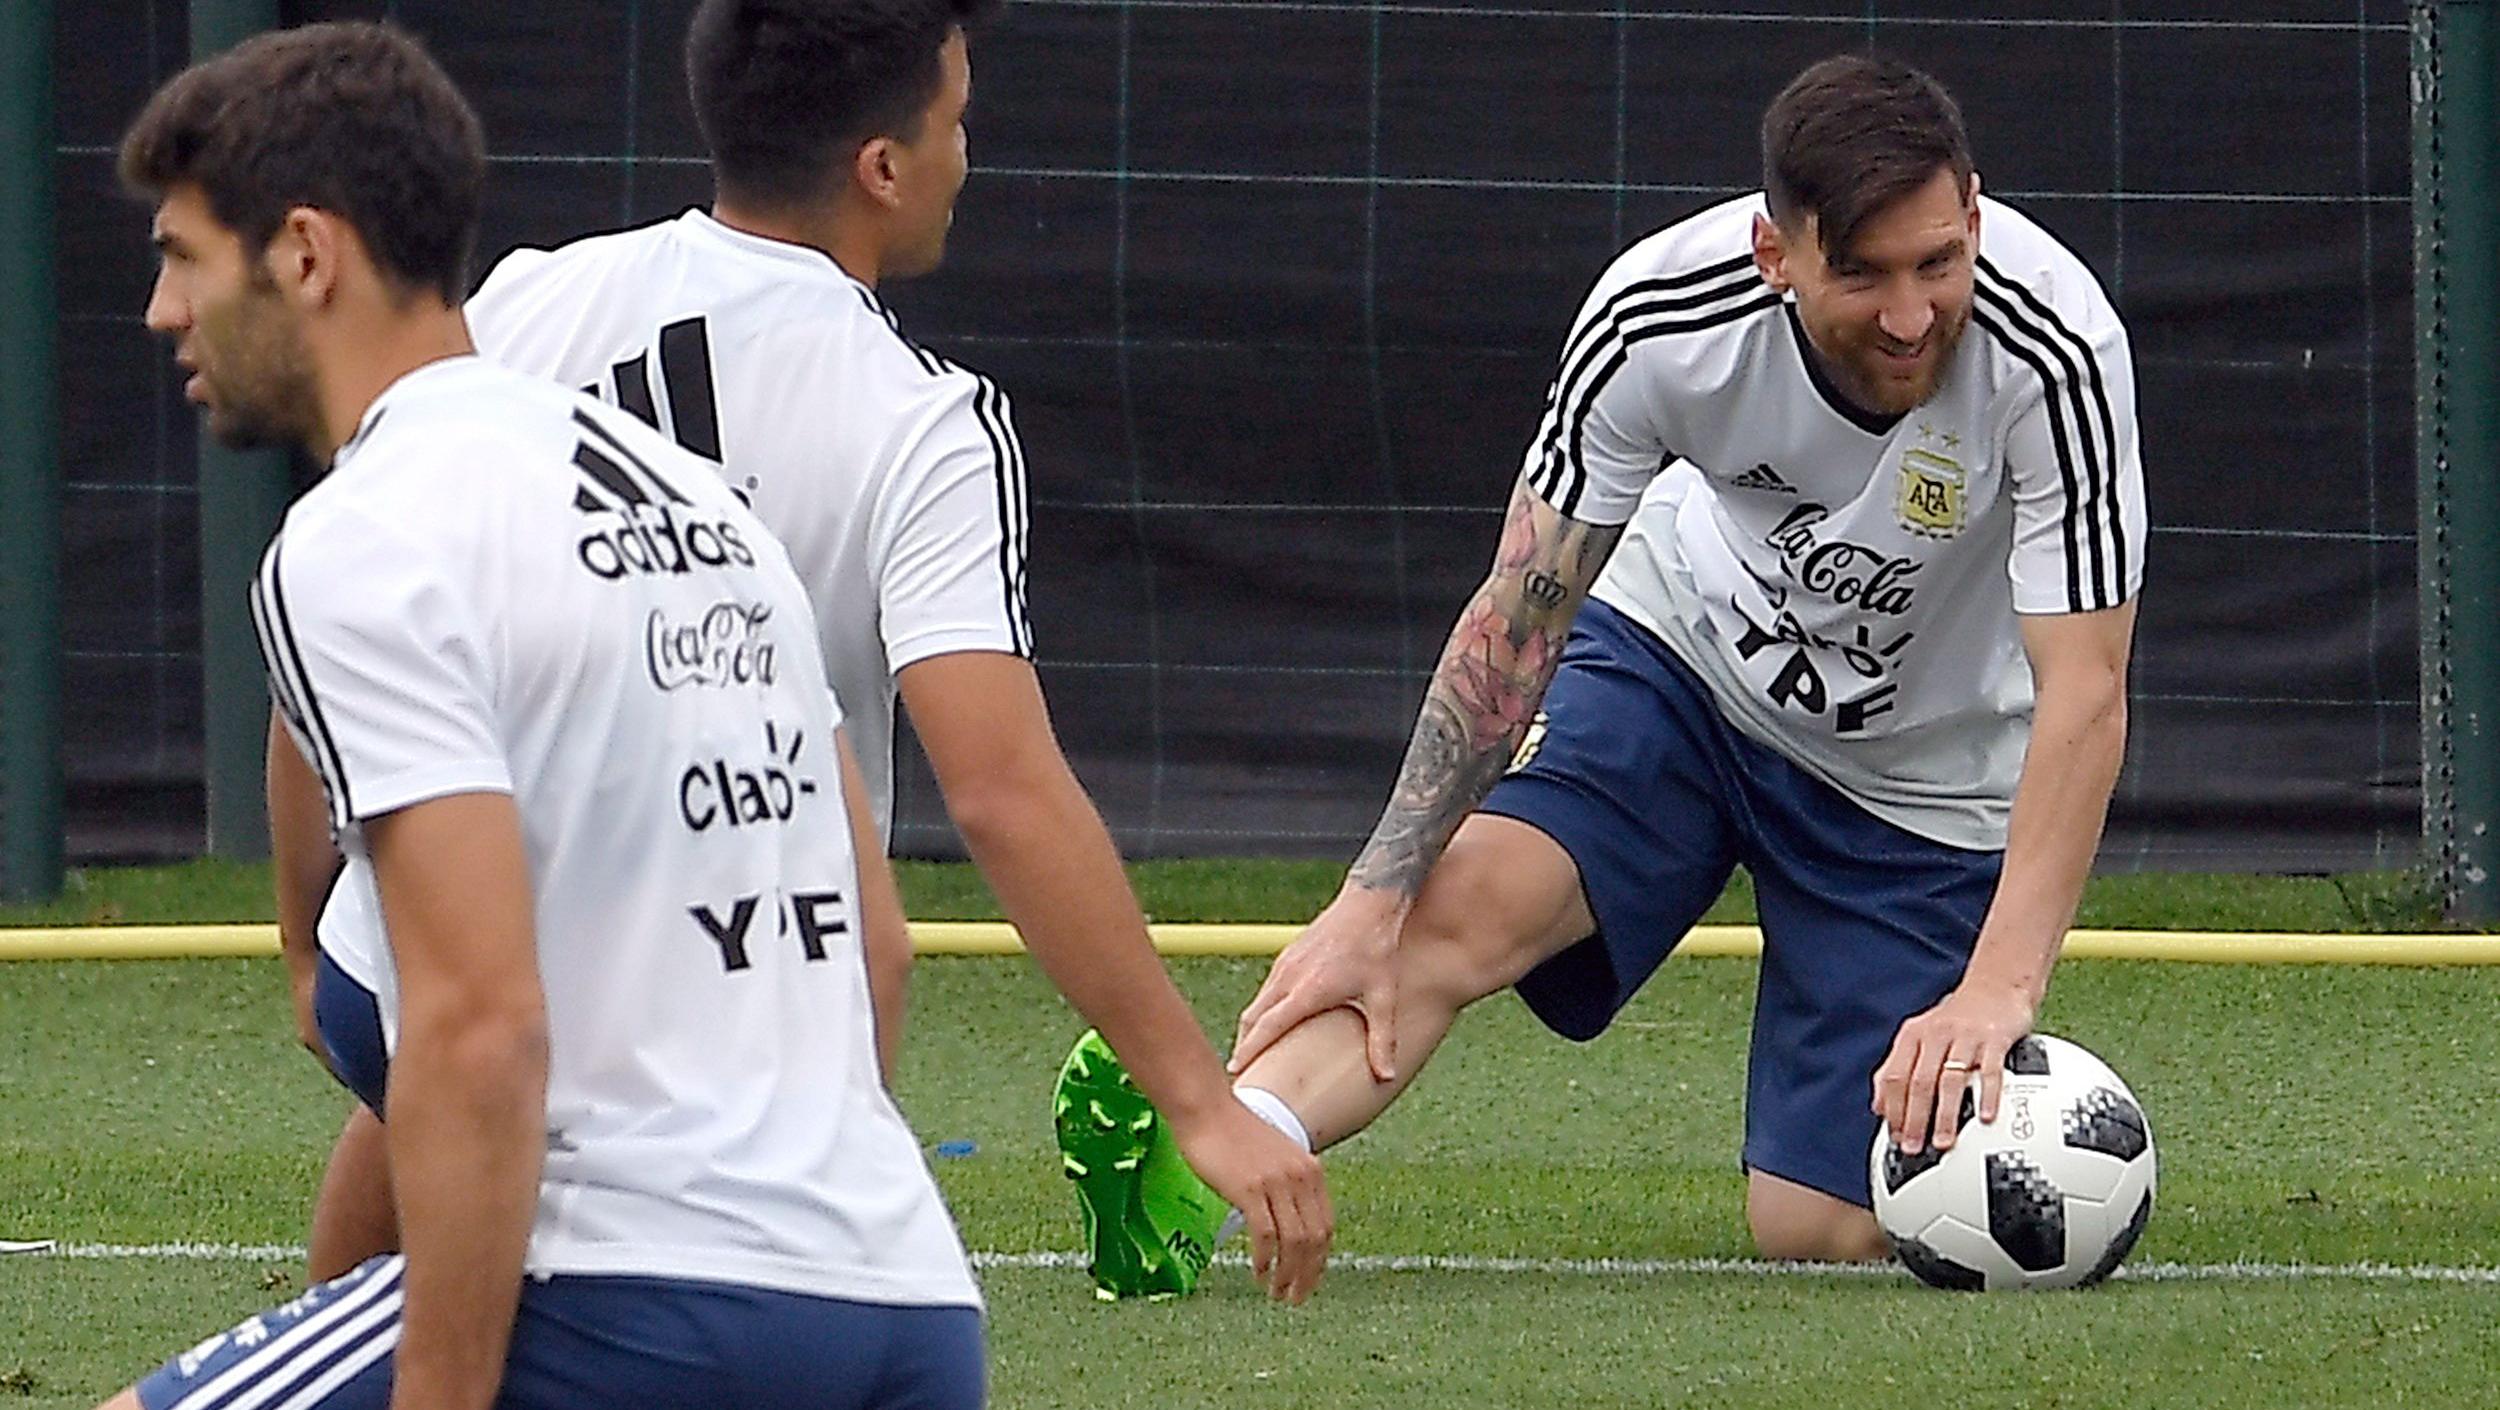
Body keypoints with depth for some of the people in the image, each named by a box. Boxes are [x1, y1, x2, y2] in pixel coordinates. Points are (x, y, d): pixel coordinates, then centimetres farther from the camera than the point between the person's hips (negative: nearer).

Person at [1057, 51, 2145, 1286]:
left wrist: (1997, 989, -43)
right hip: (1682, 641, 1)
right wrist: (1375, 894, -25)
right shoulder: (1659, 315, -27)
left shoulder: (2053, 356, -32)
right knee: (1466, 897, -29)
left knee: (1819, 1232, -6)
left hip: (1921, 771, -1)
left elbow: (2085, 701, -32)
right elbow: (1520, 610, -18)